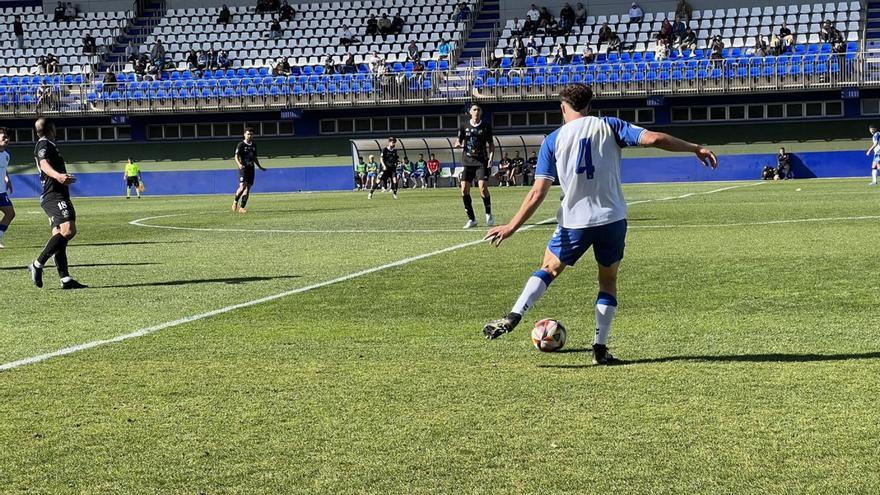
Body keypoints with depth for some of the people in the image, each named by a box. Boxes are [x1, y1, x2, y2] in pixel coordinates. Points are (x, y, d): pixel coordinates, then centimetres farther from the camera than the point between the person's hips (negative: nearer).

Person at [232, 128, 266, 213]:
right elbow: (236, 157, -8)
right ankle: (235, 202, 5)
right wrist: (239, 164, -26)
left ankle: (242, 207, 3)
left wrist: (260, 167, 24)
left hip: (251, 169, 6)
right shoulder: (241, 145, -3)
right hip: (243, 168, -5)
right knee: (242, 186, -18)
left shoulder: (254, 145, 14)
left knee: (248, 188, 0)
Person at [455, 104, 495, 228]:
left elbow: (491, 144, 8)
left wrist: (491, 158, -6)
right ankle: (471, 219, 5)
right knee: (464, 190, -6)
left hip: (481, 161, -2)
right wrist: (458, 144, -11)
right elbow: (459, 141, 13)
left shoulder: (486, 127, 3)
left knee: (483, 187, -19)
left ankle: (489, 214, 2)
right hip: (467, 161, 2)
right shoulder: (464, 126, 7)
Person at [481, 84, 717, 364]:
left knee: (548, 269, 22)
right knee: (608, 281, 18)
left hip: (574, 221, 0)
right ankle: (600, 348, 9)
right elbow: (653, 139, -10)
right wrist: (696, 149, 0)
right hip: (612, 219, 0)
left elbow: (538, 192, -5)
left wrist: (512, 227, -2)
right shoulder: (609, 126, 2)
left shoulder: (553, 141, 1)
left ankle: (513, 318, 5)